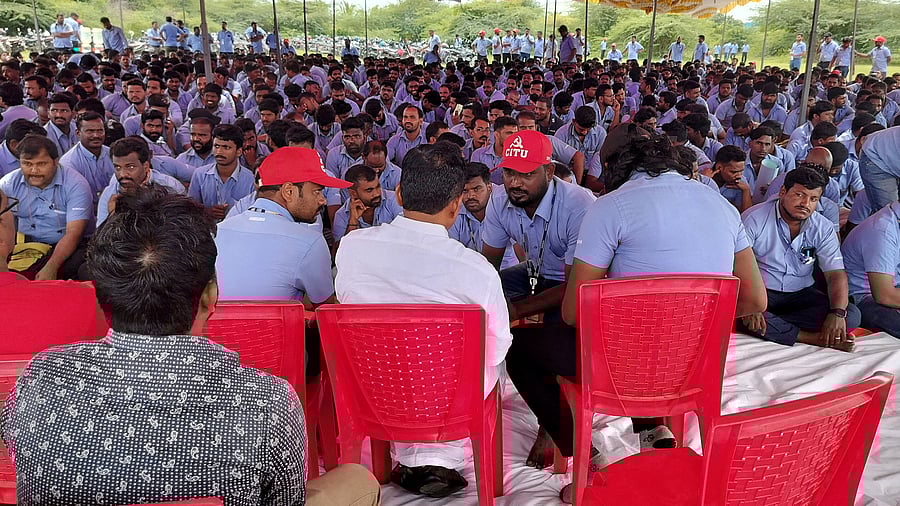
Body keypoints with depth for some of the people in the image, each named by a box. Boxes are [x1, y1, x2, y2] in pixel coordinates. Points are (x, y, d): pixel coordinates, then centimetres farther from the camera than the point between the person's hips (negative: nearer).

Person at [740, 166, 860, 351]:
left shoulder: (823, 228, 1)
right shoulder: (754, 218, -11)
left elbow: (836, 274, -3)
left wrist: (837, 314, -23)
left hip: (800, 294, 4)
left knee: (851, 315, -18)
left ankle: (772, 325, -23)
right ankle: (814, 338, -27)